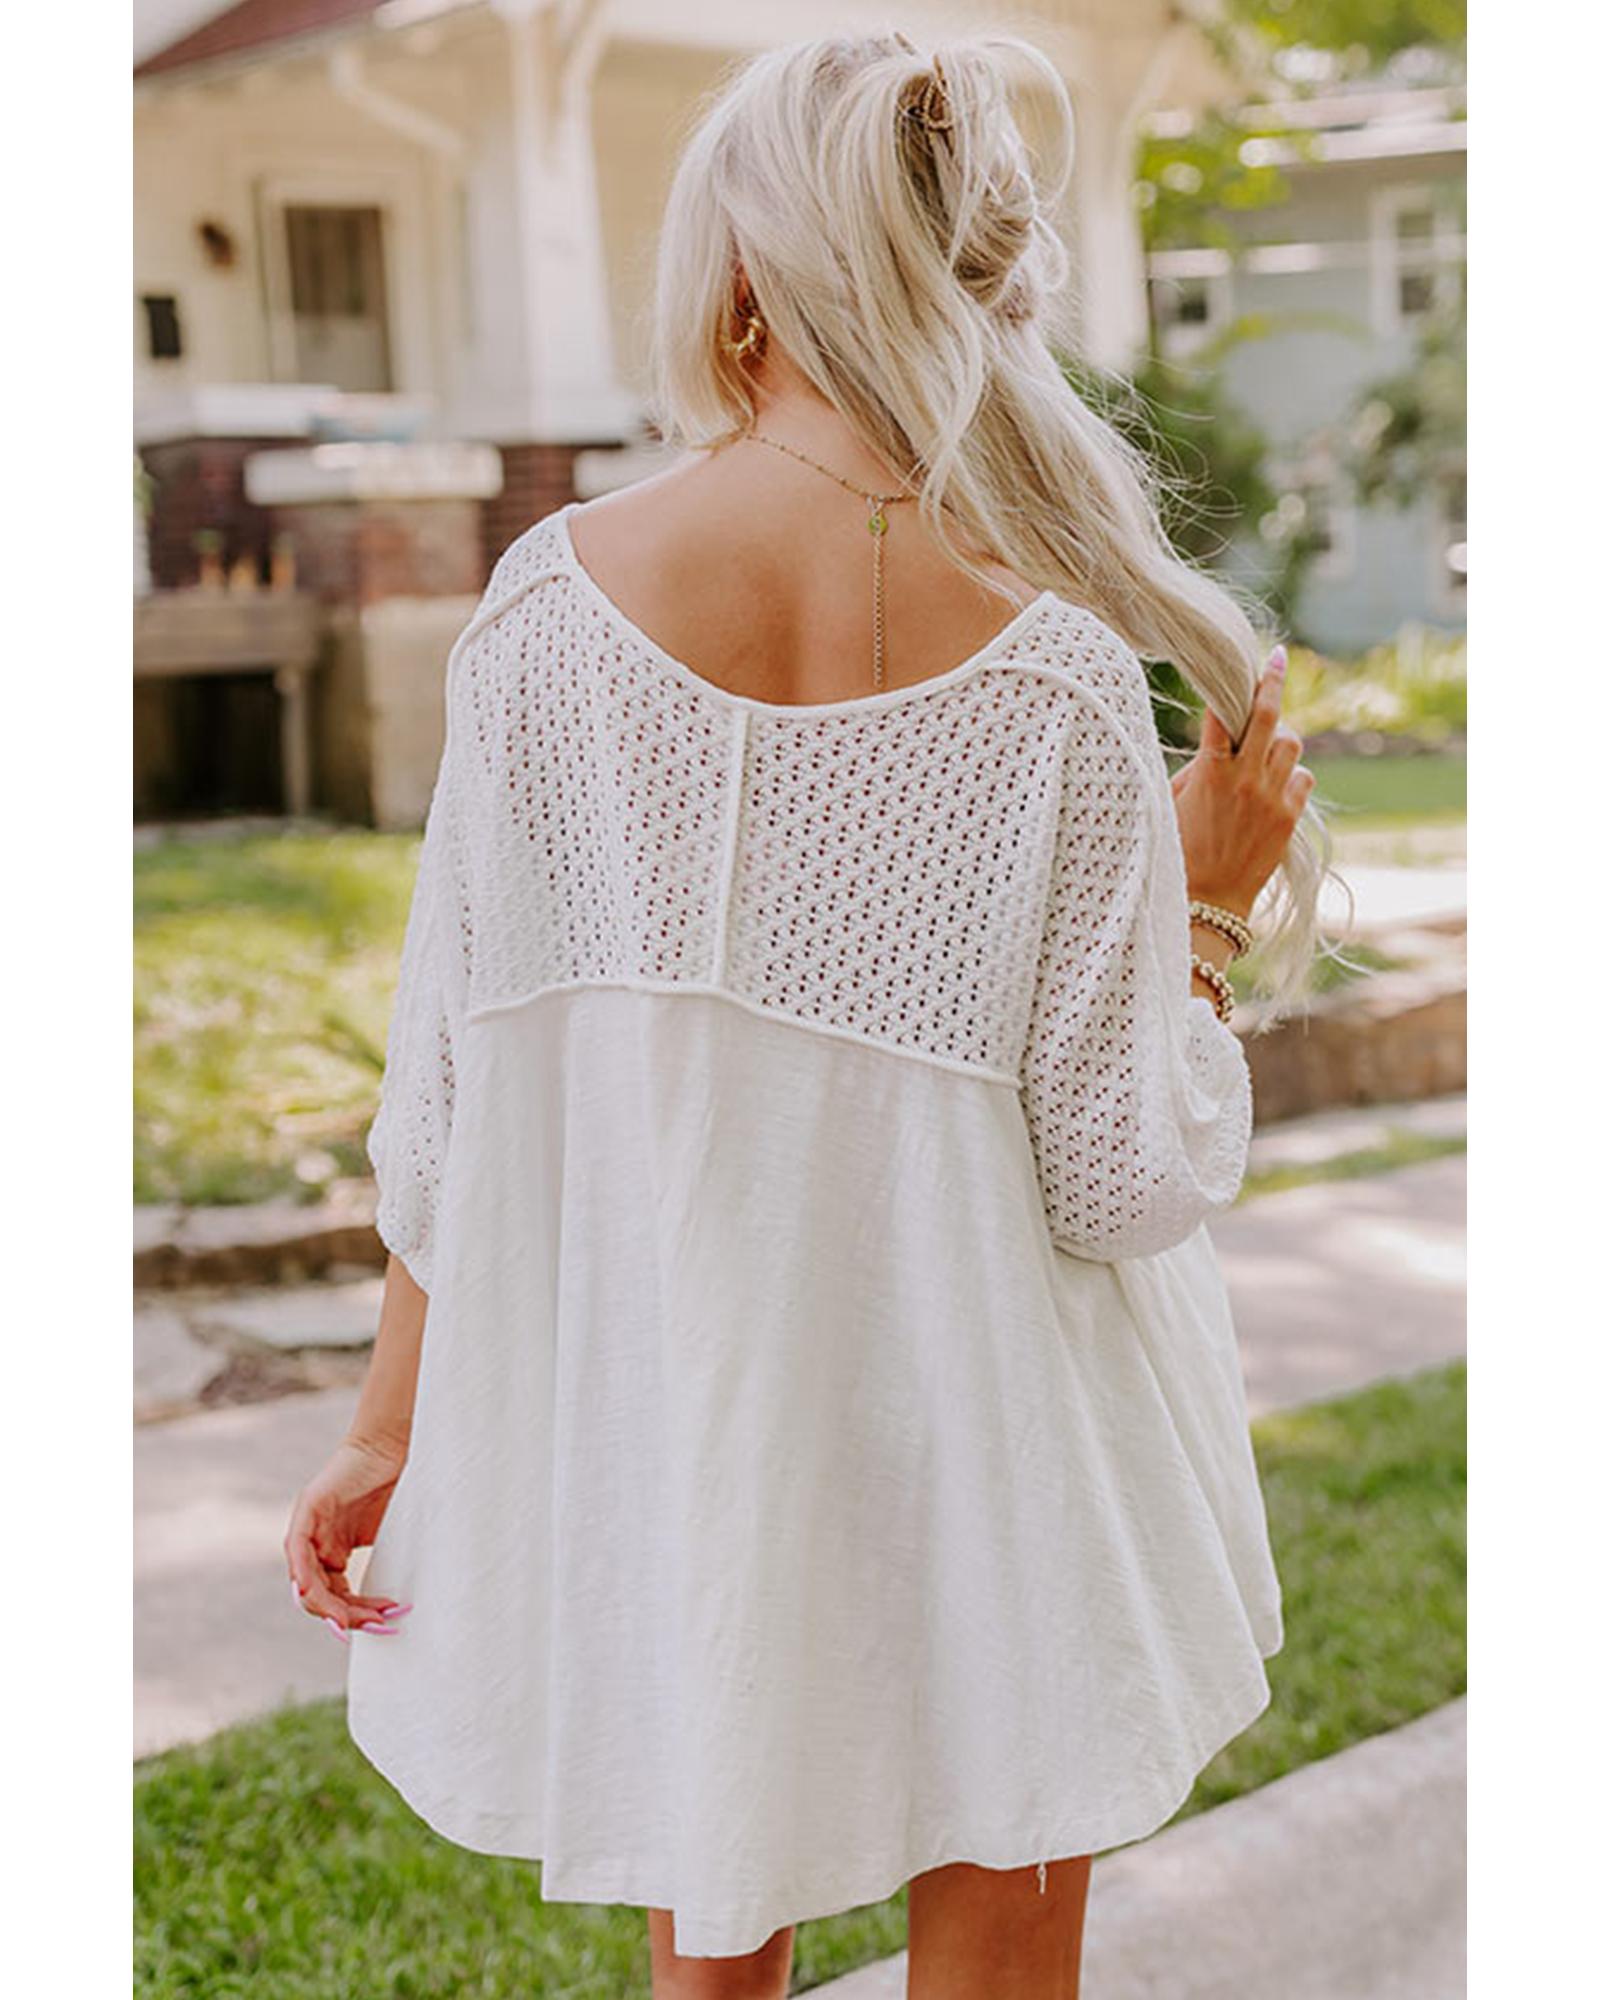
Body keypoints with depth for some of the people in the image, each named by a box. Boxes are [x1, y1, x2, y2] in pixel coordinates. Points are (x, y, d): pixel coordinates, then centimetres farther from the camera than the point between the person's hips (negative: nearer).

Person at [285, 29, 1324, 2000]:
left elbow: (453, 1083, -6)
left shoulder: (554, 595, -11)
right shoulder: (1050, 671, -16)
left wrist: (387, 1426, 5)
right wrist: (1212, 905, 2)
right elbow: (1124, 1177, -13)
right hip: (967, 1460, -2)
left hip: (646, 1423, 2)